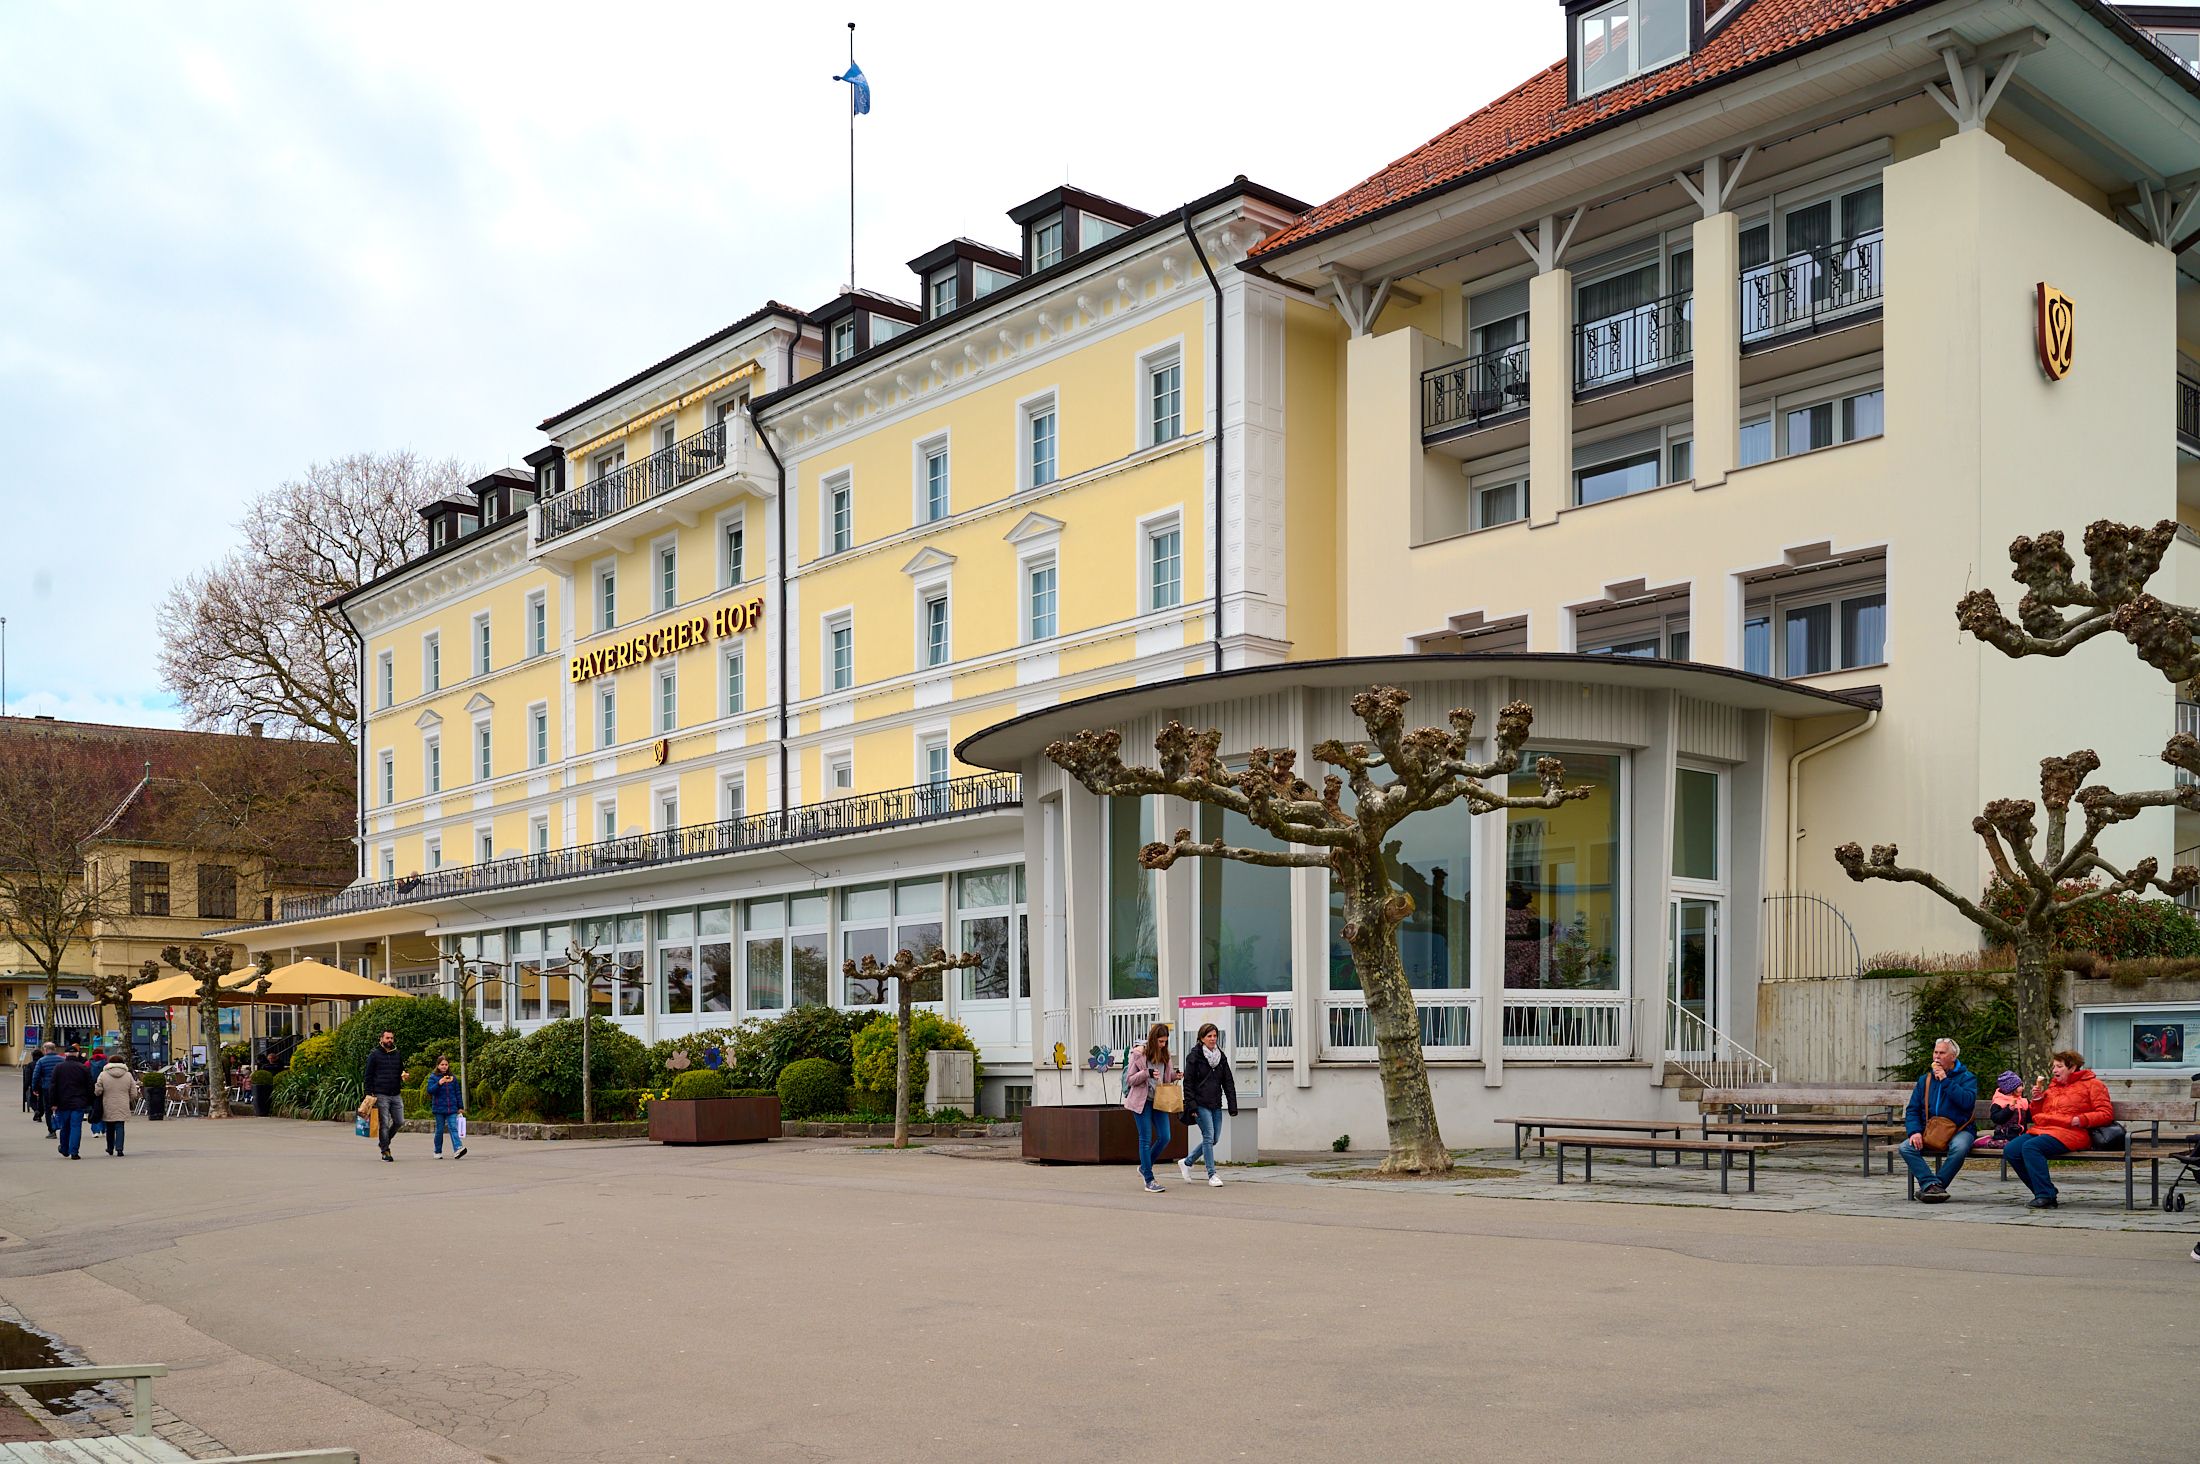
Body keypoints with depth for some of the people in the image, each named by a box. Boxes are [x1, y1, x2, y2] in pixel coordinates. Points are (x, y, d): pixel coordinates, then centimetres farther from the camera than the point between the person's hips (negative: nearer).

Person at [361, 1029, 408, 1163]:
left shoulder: (397, 1055, 15)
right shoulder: (374, 1054, 1)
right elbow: (368, 1075, -1)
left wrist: (404, 1076, 1)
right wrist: (369, 1093, -8)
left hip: (396, 1095, 5)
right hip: (381, 1095, -5)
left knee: (399, 1122, 3)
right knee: (384, 1124, -5)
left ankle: (385, 1141, 26)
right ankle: (385, 1152, 2)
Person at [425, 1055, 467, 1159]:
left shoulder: (453, 1077, 9)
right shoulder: (433, 1077, 3)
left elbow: (458, 1092, 14)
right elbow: (430, 1090, -9)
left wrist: (460, 1106, 14)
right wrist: (439, 1083, -25)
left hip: (451, 1108, 1)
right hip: (439, 1108, -1)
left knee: (453, 1128, -11)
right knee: (440, 1130, 5)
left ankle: (458, 1148, -25)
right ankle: (437, 1151, 18)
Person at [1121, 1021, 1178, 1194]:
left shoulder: (1164, 1054, 7)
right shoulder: (1139, 1054, -9)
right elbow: (1130, 1079, -8)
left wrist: (1175, 1075, -2)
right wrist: (1147, 1073, -22)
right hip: (1142, 1101, -6)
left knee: (1164, 1137, 1)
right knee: (1146, 1139, -2)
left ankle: (1144, 1167, 24)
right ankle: (1149, 1181, 2)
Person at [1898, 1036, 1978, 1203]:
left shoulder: (1966, 1078, 4)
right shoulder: (1924, 1079, 16)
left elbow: (1967, 1101, -18)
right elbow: (1912, 1110, 11)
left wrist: (1945, 1080, -14)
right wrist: (1915, 1131, -8)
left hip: (1959, 1130, -4)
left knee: (1959, 1147, -37)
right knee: (1906, 1147, -23)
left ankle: (1931, 1186, -26)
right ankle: (1932, 1184, -33)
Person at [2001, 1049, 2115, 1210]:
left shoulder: (2092, 1084, 8)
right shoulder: (2053, 1086, 27)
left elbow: (2106, 1114, -2)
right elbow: (2038, 1116, 31)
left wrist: (2081, 1120, -15)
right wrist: (2037, 1101, 12)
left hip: (2070, 1132, -8)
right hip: (2042, 1130, 8)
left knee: (2031, 1147, -33)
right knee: (2011, 1150, -17)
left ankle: (2045, 1196, -29)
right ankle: (2044, 1193, -8)